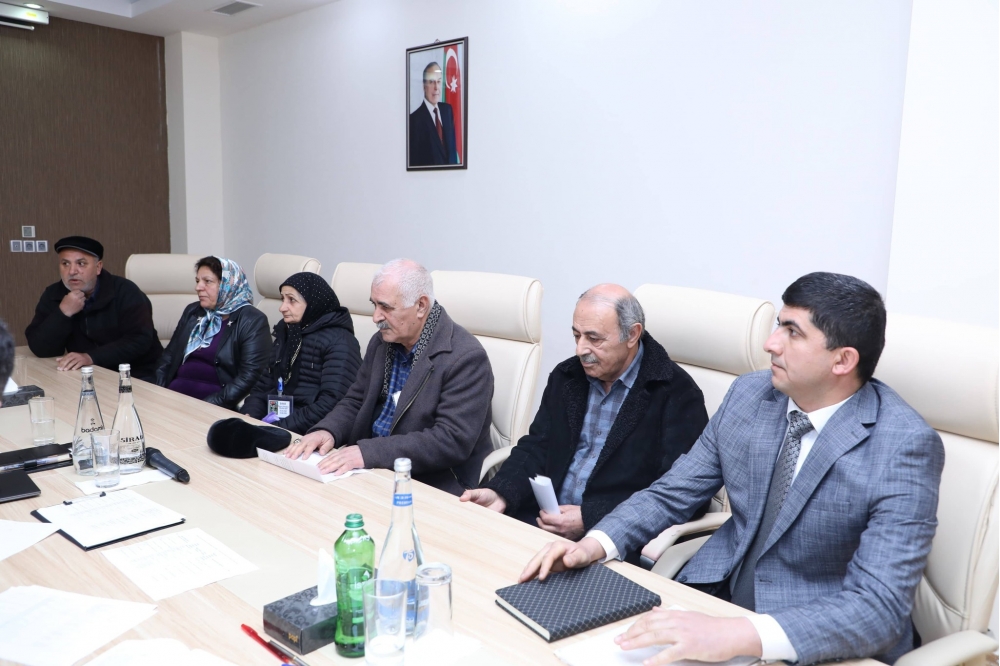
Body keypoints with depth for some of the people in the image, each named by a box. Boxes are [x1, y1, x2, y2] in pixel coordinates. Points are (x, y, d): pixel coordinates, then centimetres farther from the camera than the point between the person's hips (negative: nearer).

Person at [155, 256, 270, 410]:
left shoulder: (252, 321, -5)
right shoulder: (192, 312, 16)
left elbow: (249, 377, -14)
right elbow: (169, 357, 20)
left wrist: (209, 407, -21)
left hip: (214, 405, -6)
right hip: (175, 395, 6)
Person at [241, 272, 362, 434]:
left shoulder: (338, 342, -9)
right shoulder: (285, 333, 16)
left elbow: (332, 404, -19)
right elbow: (263, 386, 14)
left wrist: (280, 428, -22)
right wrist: (248, 416, -6)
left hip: (306, 433, -7)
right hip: (272, 421, 7)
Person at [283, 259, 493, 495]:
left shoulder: (466, 357, -18)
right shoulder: (382, 341, 4)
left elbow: (452, 440, -25)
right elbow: (355, 402, 12)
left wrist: (369, 452, -31)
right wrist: (327, 431, -10)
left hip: (434, 487, -7)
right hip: (371, 471, 7)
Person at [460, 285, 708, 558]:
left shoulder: (677, 392, -8)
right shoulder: (566, 376, 11)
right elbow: (537, 447, 11)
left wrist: (589, 519, -20)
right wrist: (501, 493, -9)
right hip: (541, 520, 6)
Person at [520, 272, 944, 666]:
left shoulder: (904, 446, -19)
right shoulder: (748, 395, -3)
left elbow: (879, 608, -25)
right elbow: (672, 493, 4)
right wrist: (595, 543, -14)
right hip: (718, 595, 5)